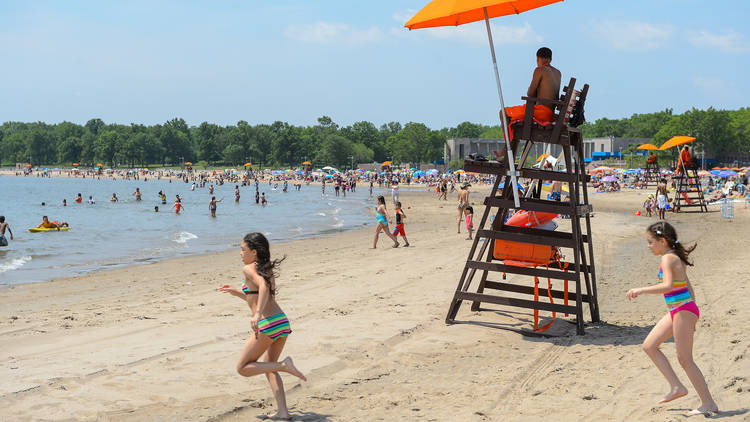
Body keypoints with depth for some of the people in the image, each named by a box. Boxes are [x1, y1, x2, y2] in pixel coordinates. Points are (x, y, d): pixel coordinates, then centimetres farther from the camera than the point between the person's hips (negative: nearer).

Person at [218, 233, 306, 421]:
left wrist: (257, 314, -33)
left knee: (243, 369, 8)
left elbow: (263, 285, -24)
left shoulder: (249, 269, -4)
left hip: (267, 325, -8)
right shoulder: (268, 270, 20)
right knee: (268, 368, 24)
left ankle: (284, 365, -10)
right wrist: (236, 292, 31)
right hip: (283, 322, 8)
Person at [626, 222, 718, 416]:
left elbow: (668, 286, -30)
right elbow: (689, 287, 18)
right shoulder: (676, 258, 14)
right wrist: (691, 318, 22)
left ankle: (709, 404, 5)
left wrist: (640, 290, -25)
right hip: (677, 311, 10)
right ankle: (676, 387, 12)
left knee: (685, 359, -3)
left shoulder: (668, 258, -15)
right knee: (649, 346, 11)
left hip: (683, 311, -10)